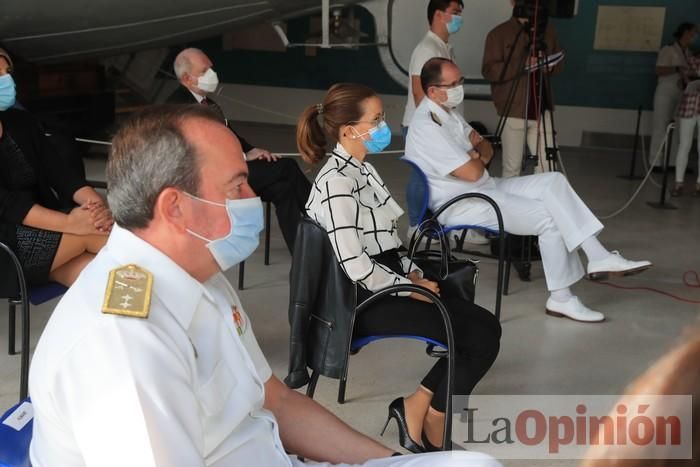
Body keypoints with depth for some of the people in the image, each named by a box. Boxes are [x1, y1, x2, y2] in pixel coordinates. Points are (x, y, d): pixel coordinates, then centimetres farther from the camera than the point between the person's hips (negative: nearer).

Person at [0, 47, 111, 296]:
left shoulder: (21, 122, 9)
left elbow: (61, 169, 0)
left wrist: (97, 203, -21)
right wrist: (69, 223, -31)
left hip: (42, 227, 6)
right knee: (90, 232, -23)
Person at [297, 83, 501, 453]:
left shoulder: (361, 170, 12)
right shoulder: (337, 183, -19)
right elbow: (357, 267, -24)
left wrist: (414, 273, 4)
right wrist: (412, 287, -13)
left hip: (388, 283, 9)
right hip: (366, 299, -9)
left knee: (485, 326, 0)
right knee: (482, 338, -8)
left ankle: (417, 411, 9)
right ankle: (431, 428, 13)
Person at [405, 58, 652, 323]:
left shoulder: (447, 112, 10)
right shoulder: (426, 126, -21)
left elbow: (486, 150, 17)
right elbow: (472, 173, -24)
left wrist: (477, 154, -8)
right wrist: (476, 158, 0)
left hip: (485, 188, 10)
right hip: (459, 205, -10)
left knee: (553, 181, -7)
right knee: (548, 217, -18)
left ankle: (599, 257, -11)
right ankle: (561, 299, -6)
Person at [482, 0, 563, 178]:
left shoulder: (547, 30, 9)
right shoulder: (499, 33, -5)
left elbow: (559, 62, 18)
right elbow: (489, 71, -12)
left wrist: (550, 66, -5)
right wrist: (522, 65, -23)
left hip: (541, 108, 4)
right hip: (513, 110, -4)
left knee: (547, 166, 4)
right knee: (512, 167, 2)